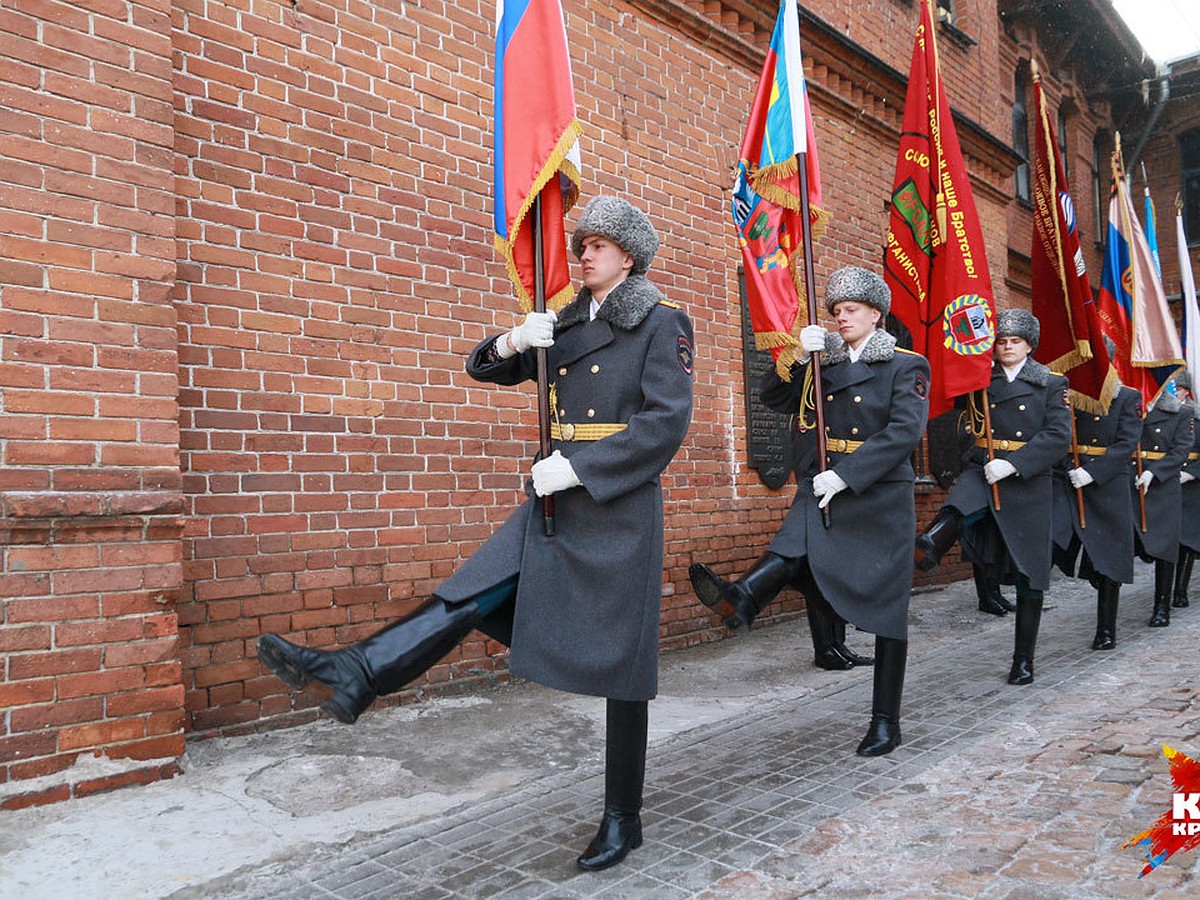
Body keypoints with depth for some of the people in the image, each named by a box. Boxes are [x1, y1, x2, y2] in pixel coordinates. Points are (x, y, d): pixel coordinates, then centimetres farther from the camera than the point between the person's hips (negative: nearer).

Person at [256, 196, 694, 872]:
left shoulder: (662, 323, -4)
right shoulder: (567, 325, 14)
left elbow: (667, 421, -15)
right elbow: (485, 369, 18)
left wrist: (578, 468, -19)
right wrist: (513, 342, -5)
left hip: (617, 507, -6)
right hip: (555, 503, 6)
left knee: (618, 662, 1)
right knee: (471, 593, -4)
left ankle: (623, 821, 15)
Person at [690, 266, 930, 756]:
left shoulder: (907, 366, -1)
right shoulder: (824, 363, 14)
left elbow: (903, 432, -14)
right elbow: (774, 398, 9)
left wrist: (845, 475, -22)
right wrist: (800, 357, -7)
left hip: (879, 497, -3)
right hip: (821, 489, 4)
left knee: (885, 608, 3)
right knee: (794, 549, -29)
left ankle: (886, 721, 12)